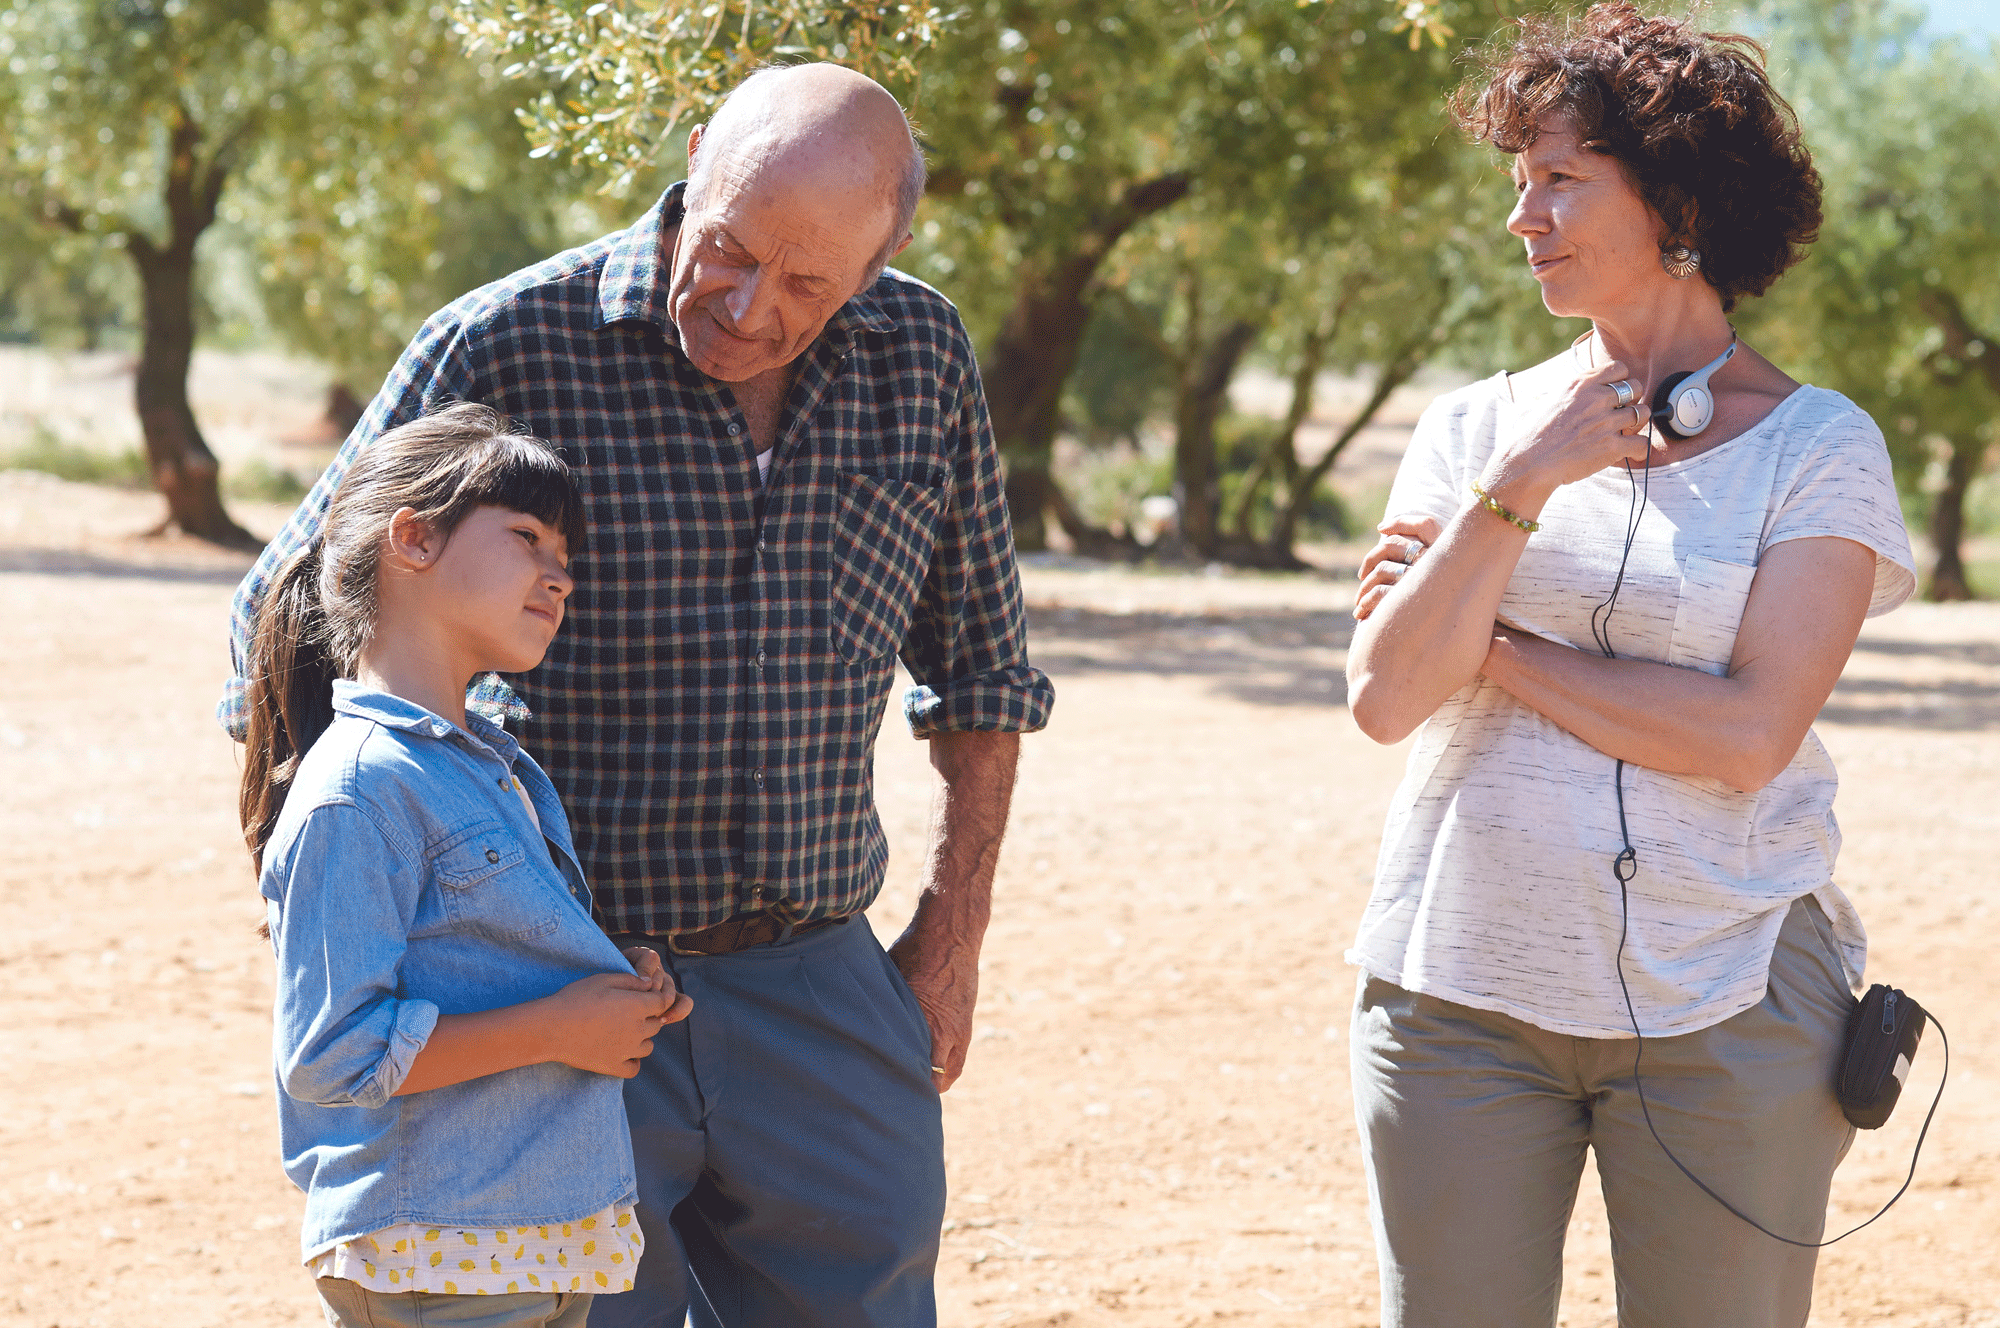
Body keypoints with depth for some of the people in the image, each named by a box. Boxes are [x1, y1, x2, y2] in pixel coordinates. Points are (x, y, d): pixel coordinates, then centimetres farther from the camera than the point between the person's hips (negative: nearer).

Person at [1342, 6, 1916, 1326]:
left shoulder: (1817, 448, -1)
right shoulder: (1475, 427, 8)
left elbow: (1747, 736, -12)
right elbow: (1387, 698, -2)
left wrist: (1495, 648, -7)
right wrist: (1516, 492, -11)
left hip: (1721, 1009, -3)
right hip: (1461, 991, 3)